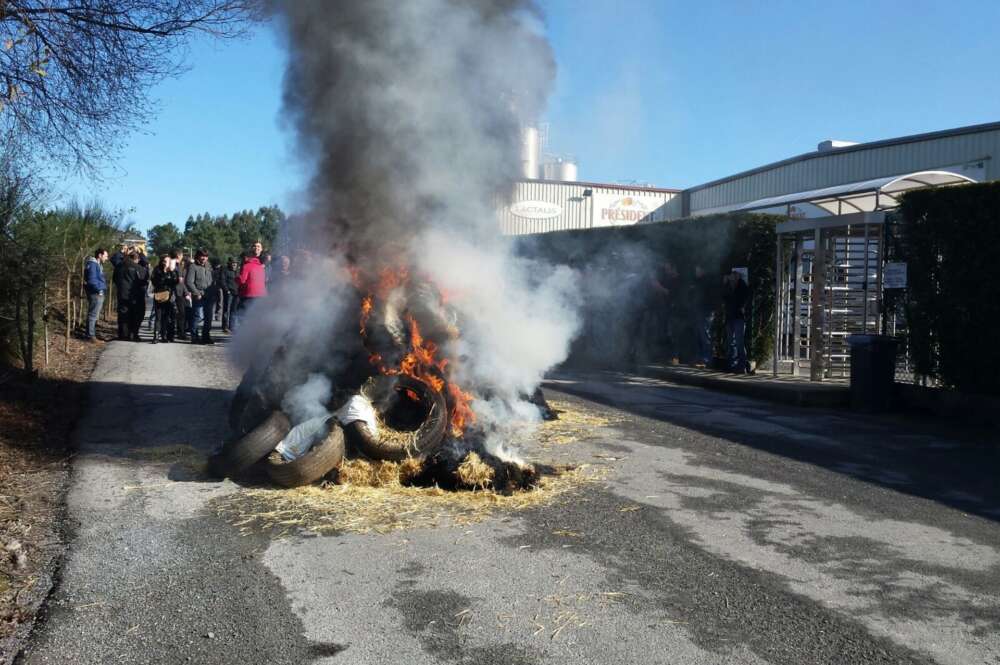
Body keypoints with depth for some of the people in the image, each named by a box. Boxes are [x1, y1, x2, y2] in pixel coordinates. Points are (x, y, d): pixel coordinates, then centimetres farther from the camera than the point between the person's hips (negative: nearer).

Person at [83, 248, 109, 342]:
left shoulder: (97, 264, 17)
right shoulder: (92, 264, -14)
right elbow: (92, 280, -22)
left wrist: (103, 290, 12)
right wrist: (99, 290, -17)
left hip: (99, 293, 11)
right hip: (96, 294, -11)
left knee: (94, 315, 17)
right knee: (93, 315, -7)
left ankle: (91, 334, 25)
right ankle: (90, 336, -4)